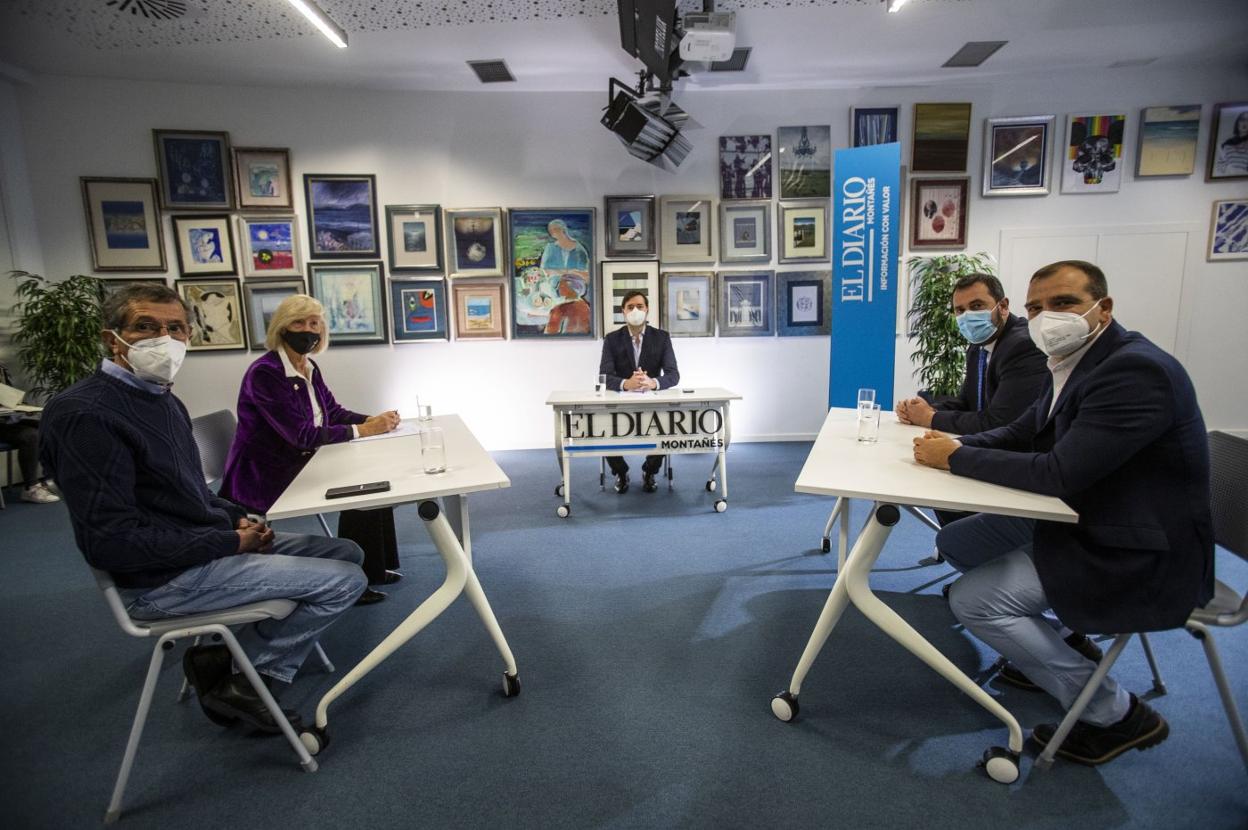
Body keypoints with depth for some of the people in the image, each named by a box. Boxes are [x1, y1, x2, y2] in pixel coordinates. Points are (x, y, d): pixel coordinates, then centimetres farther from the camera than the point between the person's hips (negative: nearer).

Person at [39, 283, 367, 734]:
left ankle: (229, 656, 9)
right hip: (161, 579, -9)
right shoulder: (84, 414, -19)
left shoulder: (161, 398, 11)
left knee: (347, 552, 11)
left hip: (211, 546, 10)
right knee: (344, 580, -15)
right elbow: (111, 541, -24)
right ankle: (242, 679, 4)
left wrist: (237, 518, 2)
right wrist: (231, 541, -19)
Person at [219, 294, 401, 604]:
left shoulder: (309, 368, 5)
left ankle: (371, 568, 10)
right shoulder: (265, 373, -22)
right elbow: (302, 434, -27)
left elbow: (334, 412, 8)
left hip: (298, 464, 8)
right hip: (266, 479, -8)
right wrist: (361, 431, -27)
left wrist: (373, 420, -11)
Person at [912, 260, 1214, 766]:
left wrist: (957, 458, -20)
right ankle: (1053, 636, 26)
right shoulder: (1076, 363, 5)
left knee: (973, 601, -16)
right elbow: (1019, 433, 12)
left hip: (1138, 556, -9)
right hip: (1087, 525, 9)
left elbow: (1060, 473, -31)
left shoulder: (1136, 369, -25)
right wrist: (955, 443, -8)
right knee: (957, 542, 11)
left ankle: (1115, 714, 2)